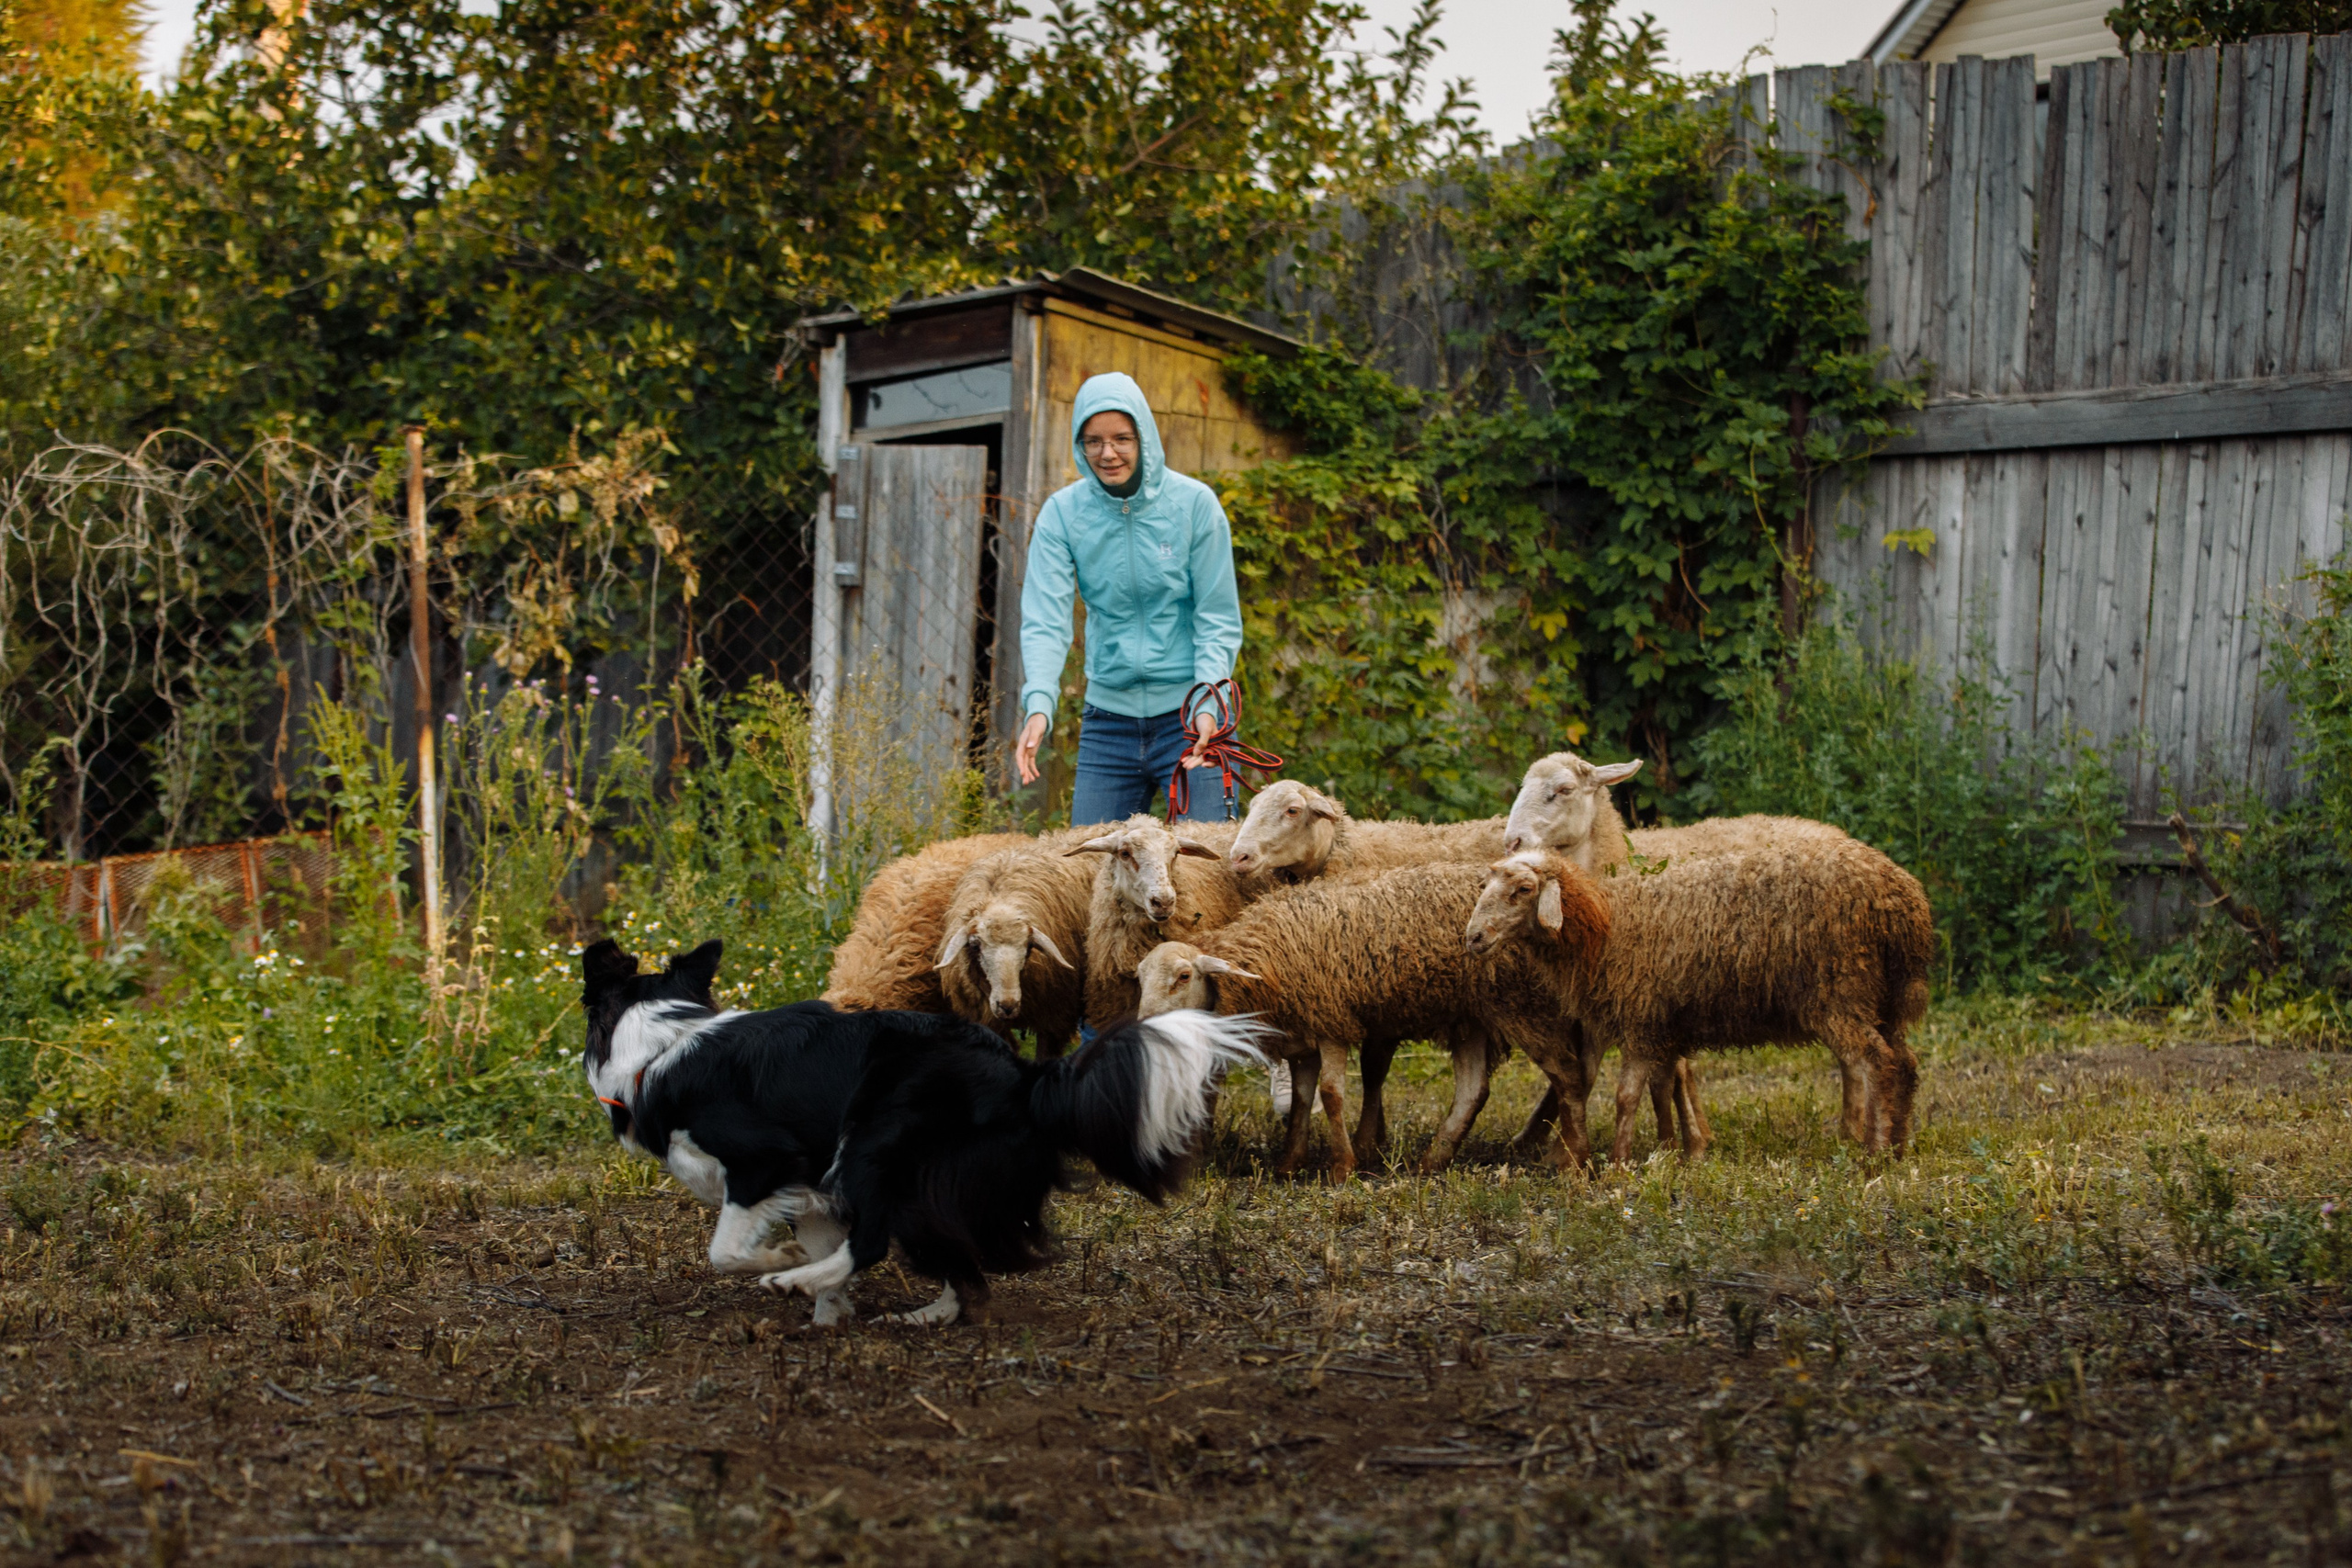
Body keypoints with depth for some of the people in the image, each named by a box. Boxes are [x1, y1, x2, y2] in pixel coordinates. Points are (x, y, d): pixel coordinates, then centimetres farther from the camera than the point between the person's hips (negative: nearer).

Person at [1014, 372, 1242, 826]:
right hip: (1108, 716, 2)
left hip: (1187, 715, -2)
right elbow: (1045, 620, -9)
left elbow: (1219, 619, -3)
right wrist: (1039, 705, -26)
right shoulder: (1062, 513, -1)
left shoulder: (1194, 504, -5)